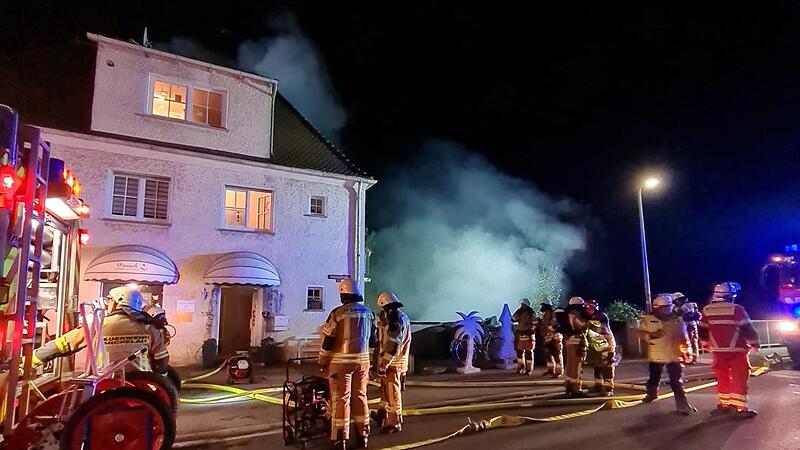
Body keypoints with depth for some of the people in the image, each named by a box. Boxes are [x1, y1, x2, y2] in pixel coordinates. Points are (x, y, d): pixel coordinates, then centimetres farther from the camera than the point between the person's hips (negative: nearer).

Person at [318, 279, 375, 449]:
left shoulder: (338, 313, -11)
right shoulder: (368, 312, 5)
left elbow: (327, 340, -8)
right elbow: (373, 340, 12)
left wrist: (322, 362, 2)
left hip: (341, 361, -5)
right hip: (362, 361, 5)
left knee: (341, 399, 1)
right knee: (360, 397, 13)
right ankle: (362, 436, 19)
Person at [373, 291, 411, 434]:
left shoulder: (396, 320, -20)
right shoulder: (403, 317, 12)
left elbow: (392, 345, -24)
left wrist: (383, 364, -22)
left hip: (393, 363, -10)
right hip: (400, 361, 10)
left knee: (392, 393, 1)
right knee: (386, 389, 21)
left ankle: (394, 423, 11)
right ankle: (382, 416, 36)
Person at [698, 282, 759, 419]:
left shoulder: (707, 310, 2)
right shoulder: (736, 309, -13)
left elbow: (702, 332, 7)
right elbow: (747, 329, -11)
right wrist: (754, 342, 6)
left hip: (718, 351, 4)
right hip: (736, 351, -4)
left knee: (723, 378, 14)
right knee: (739, 379, 2)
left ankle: (724, 404, 21)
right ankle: (740, 408, 2)